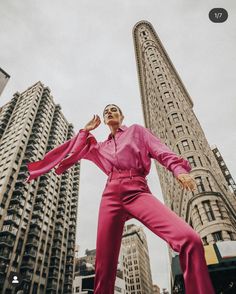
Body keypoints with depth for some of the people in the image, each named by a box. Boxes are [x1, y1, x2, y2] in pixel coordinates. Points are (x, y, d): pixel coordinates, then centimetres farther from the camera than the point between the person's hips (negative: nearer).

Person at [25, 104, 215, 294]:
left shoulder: (136, 130, 21)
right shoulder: (100, 147, 30)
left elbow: (161, 151, 8)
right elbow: (73, 153, 26)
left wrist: (178, 169, -11)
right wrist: (86, 130, 31)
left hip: (138, 192, -2)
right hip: (111, 196, 3)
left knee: (189, 239, -27)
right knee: (104, 268, -4)